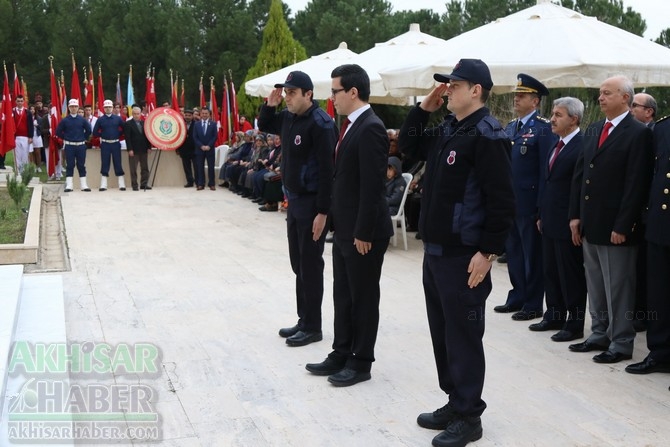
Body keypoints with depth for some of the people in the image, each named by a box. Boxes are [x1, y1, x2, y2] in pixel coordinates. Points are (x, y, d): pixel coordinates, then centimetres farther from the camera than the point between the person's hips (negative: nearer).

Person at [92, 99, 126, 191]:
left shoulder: (118, 118, 4)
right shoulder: (100, 120, 3)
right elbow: (95, 133, 4)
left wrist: (118, 135, 1)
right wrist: (102, 135, 0)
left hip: (116, 144, 0)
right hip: (105, 144, 0)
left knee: (118, 164, 2)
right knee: (104, 165, 2)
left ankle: (122, 184, 5)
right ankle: (103, 185, 5)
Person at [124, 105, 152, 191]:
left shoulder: (144, 123, 11)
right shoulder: (128, 124, -2)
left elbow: (147, 135, 12)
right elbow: (127, 138, -8)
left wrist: (149, 147, 3)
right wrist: (130, 149, -15)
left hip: (144, 149, 5)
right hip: (133, 150, -4)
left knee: (145, 168, 6)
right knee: (133, 169, 0)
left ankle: (144, 184, 13)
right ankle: (134, 185, 5)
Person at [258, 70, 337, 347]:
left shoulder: (320, 123, -18)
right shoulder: (288, 117, 7)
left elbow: (327, 170, -21)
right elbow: (264, 126, 26)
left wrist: (322, 212, -23)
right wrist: (270, 105, 6)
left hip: (312, 203, -8)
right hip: (294, 200, 9)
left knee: (310, 266, 0)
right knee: (298, 264, 14)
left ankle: (312, 327, 11)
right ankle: (303, 320, 26)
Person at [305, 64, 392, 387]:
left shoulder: (370, 128, -18)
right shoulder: (351, 125, 11)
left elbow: (372, 186, -22)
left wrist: (363, 233, -20)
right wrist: (339, 224, 13)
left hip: (363, 232, -9)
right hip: (345, 229, 9)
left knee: (363, 298, 4)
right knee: (343, 295, 17)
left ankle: (361, 362, 17)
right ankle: (341, 354, 29)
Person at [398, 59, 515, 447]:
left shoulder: (487, 135, -16)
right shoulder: (447, 130, 11)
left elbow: (502, 201, -19)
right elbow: (408, 146, 24)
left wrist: (488, 252, -21)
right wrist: (424, 108, 10)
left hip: (464, 255, -9)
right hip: (435, 249, 9)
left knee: (463, 336, 1)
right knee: (442, 332, 16)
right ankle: (455, 402, 30)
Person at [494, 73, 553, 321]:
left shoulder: (543, 128, -10)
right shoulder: (510, 126, 13)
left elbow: (546, 169, -14)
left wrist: (542, 206, -16)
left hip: (529, 202, -7)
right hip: (508, 200, 8)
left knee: (532, 254, 3)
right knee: (513, 251, 15)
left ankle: (533, 305, 14)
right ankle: (517, 298, 28)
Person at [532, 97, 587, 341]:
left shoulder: (582, 146, -15)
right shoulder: (556, 145, 13)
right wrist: (541, 215, 17)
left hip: (568, 224, -9)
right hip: (550, 222, 9)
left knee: (572, 275, 2)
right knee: (551, 272, 16)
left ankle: (574, 325, 13)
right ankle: (554, 316, 29)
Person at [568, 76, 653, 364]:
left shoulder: (638, 133, -10)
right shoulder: (593, 130, 13)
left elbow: (636, 184, -15)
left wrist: (622, 226, -18)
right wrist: (576, 215, 7)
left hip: (615, 227, -7)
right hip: (589, 225, 7)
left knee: (618, 289, 2)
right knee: (595, 286, 16)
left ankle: (621, 344, 14)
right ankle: (599, 335, 29)